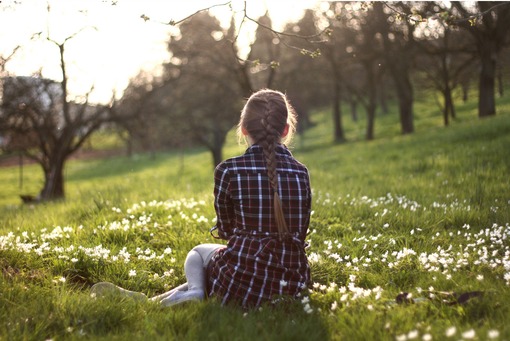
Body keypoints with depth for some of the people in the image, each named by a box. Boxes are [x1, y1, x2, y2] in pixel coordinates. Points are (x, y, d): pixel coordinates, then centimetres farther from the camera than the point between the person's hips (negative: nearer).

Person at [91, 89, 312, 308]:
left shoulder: (228, 171, -7)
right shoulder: (301, 172, 1)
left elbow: (225, 230, 6)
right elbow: (300, 233, 9)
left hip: (243, 280, -3)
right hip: (293, 283, 4)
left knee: (199, 252, 29)